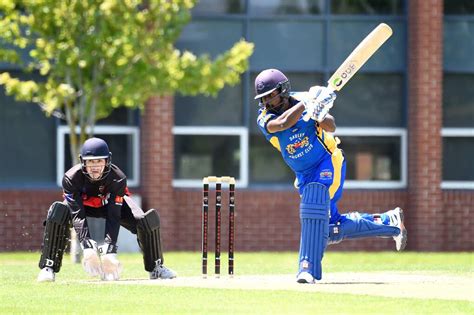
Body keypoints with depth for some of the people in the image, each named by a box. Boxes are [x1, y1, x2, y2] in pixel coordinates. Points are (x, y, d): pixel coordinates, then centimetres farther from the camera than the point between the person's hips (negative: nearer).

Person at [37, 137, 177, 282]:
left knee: (146, 220, -21)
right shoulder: (71, 178, -34)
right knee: (58, 213, -35)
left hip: (109, 203, 1)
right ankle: (48, 268, -28)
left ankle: (155, 267, 3)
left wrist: (110, 246, -46)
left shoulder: (118, 178, -31)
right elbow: (77, 214, -38)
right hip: (82, 204, -1)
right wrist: (86, 244, -51)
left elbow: (114, 216, -34)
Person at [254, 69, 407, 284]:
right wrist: (308, 103, -33)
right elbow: (283, 123, -33)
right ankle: (389, 222, 24)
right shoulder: (264, 119, -11)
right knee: (332, 229, 7)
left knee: (313, 206, -30)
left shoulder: (304, 101, -14)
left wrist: (320, 116, -46)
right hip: (304, 175, 5)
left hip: (327, 164, -5)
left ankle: (309, 267, -34)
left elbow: (330, 127, -25)